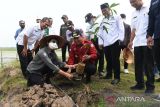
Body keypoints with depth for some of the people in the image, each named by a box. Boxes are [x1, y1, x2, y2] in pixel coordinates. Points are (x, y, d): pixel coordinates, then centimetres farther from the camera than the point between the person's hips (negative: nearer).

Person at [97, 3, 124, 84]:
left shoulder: (116, 17, 6)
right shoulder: (102, 21, 21)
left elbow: (121, 29, -1)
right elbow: (100, 32, 17)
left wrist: (120, 39, -10)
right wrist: (100, 42, 7)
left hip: (115, 42, -5)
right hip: (106, 43, 5)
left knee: (115, 60, -6)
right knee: (108, 60, 10)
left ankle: (117, 77, -1)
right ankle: (109, 74, 25)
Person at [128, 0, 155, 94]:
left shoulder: (149, 9, -2)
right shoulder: (134, 14, 17)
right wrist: (131, 41, 16)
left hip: (147, 42, -6)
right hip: (137, 43, 6)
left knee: (148, 65, -1)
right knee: (138, 65, 9)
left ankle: (150, 86, 7)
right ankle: (140, 83, 20)